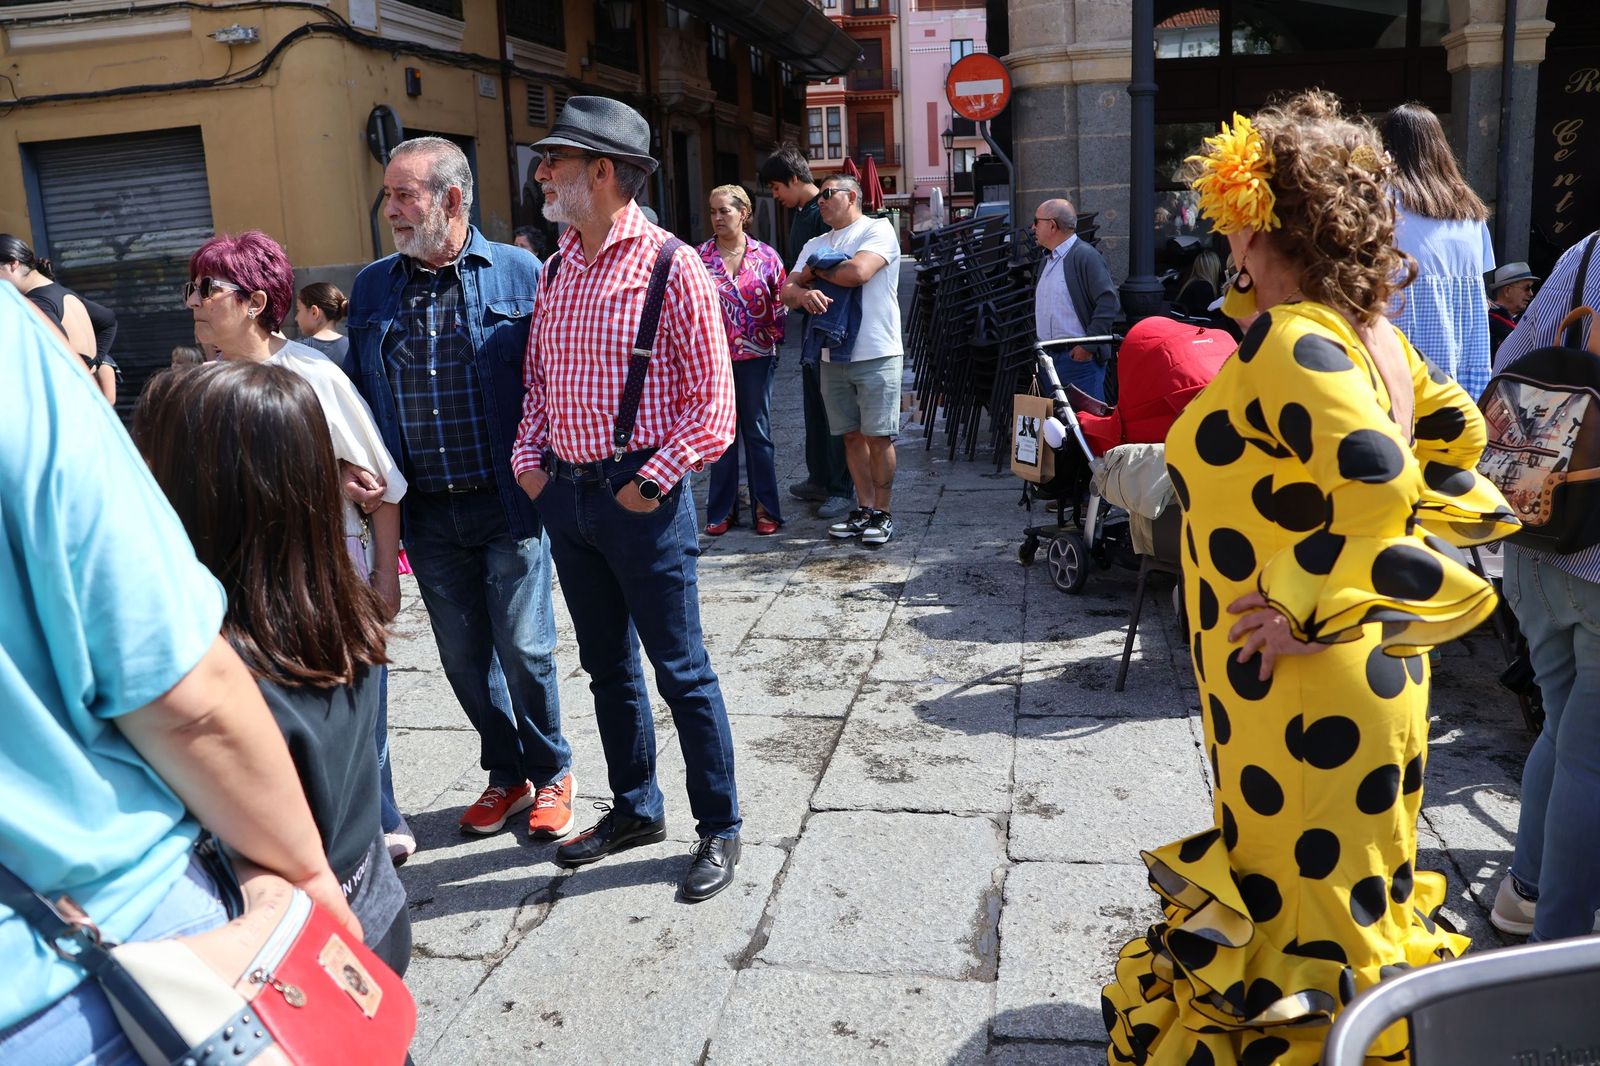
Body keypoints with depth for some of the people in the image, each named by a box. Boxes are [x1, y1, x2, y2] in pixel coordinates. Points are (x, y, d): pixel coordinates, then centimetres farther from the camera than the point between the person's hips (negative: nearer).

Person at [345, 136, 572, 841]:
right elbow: (356, 391, 13)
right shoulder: (372, 288, 8)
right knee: (463, 657, 13)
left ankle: (551, 773, 25)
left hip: (508, 503, -4)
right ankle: (506, 775, 32)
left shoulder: (518, 274, -4)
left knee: (523, 648, 1)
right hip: (427, 514, 4)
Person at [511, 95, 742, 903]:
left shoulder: (672, 267, -10)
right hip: (566, 495, 7)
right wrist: (529, 457, 4)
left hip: (640, 498, -7)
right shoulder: (556, 269, 10)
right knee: (607, 666, 17)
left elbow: (712, 400, -11)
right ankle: (635, 810, 33)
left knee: (681, 671, 2)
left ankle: (720, 828, 18)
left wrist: (655, 481, -15)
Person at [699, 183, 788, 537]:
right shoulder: (700, 257, 1)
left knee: (757, 432, 6)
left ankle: (765, 508, 14)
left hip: (756, 355, -1)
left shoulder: (766, 256, 1)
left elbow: (781, 301, 5)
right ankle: (722, 510, 16)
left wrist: (774, 336, -4)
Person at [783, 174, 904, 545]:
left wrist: (813, 271, -3)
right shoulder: (815, 245, 17)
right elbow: (787, 290, 8)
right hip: (833, 356, 6)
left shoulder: (878, 230, -3)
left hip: (876, 354, -6)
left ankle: (883, 512, 7)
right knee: (852, 435, 9)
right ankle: (864, 508, 18)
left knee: (877, 436, -3)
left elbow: (858, 271, -20)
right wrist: (803, 293, -17)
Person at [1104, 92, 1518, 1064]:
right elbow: (1456, 427, 18)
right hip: (1367, 668, 9)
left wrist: (1309, 607, -25)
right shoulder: (1372, 333, 4)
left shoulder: (1292, 342, -24)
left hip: (1305, 690, -9)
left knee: (1297, 894, 8)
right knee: (1346, 880, 24)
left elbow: (1381, 486, -35)